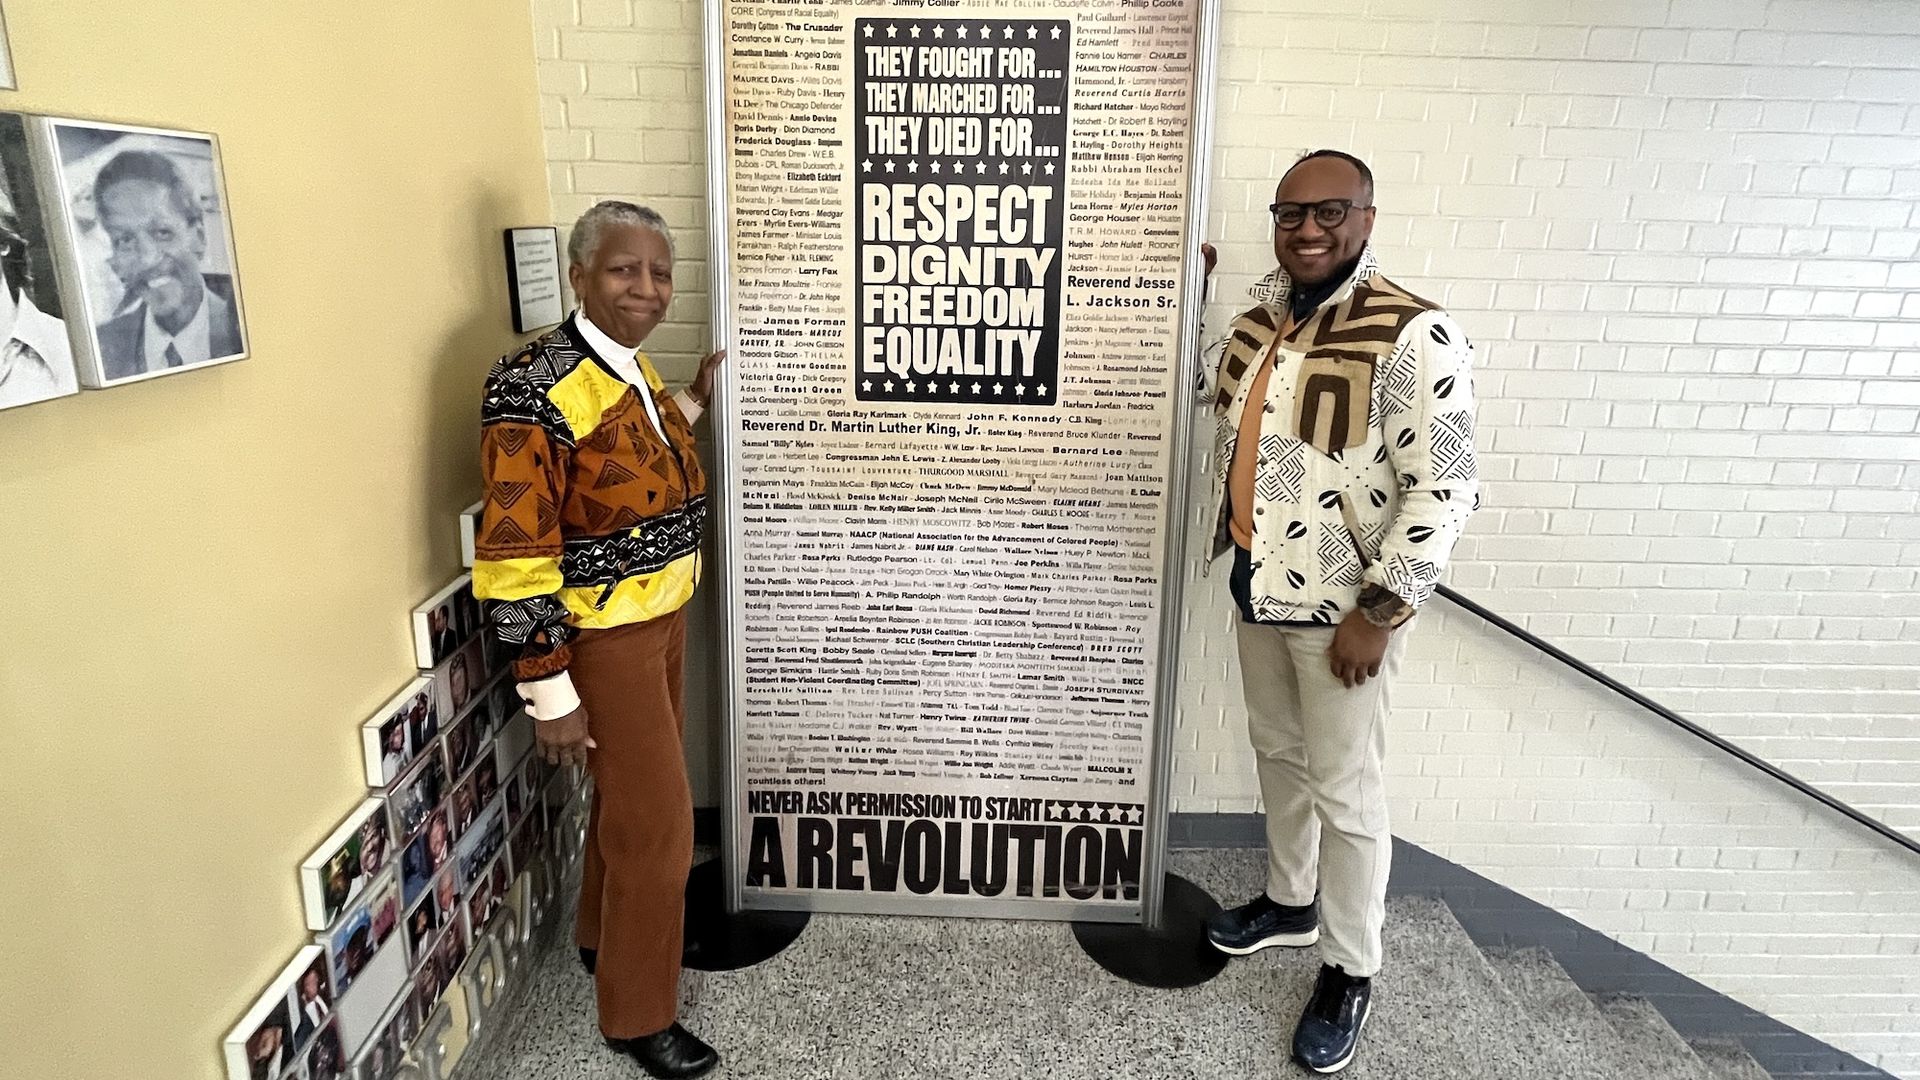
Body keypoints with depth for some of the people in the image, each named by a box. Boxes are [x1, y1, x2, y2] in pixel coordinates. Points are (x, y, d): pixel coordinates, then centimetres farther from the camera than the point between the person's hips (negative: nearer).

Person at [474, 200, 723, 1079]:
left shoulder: (631, 368, 3)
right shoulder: (536, 385, -23)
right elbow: (511, 557, -23)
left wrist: (693, 401, 15)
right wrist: (549, 691, -21)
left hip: (662, 617, 8)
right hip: (601, 638, -8)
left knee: (632, 793, 24)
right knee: (657, 819, 3)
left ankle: (606, 935, 48)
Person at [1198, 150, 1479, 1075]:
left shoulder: (1413, 334, -18)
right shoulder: (1257, 325, 5)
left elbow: (1444, 491, -20)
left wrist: (1378, 611, -21)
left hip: (1342, 608, -7)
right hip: (1258, 590, 7)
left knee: (1344, 791, 6)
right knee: (1278, 756, 22)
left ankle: (1349, 972, 26)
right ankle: (1291, 902, 44)